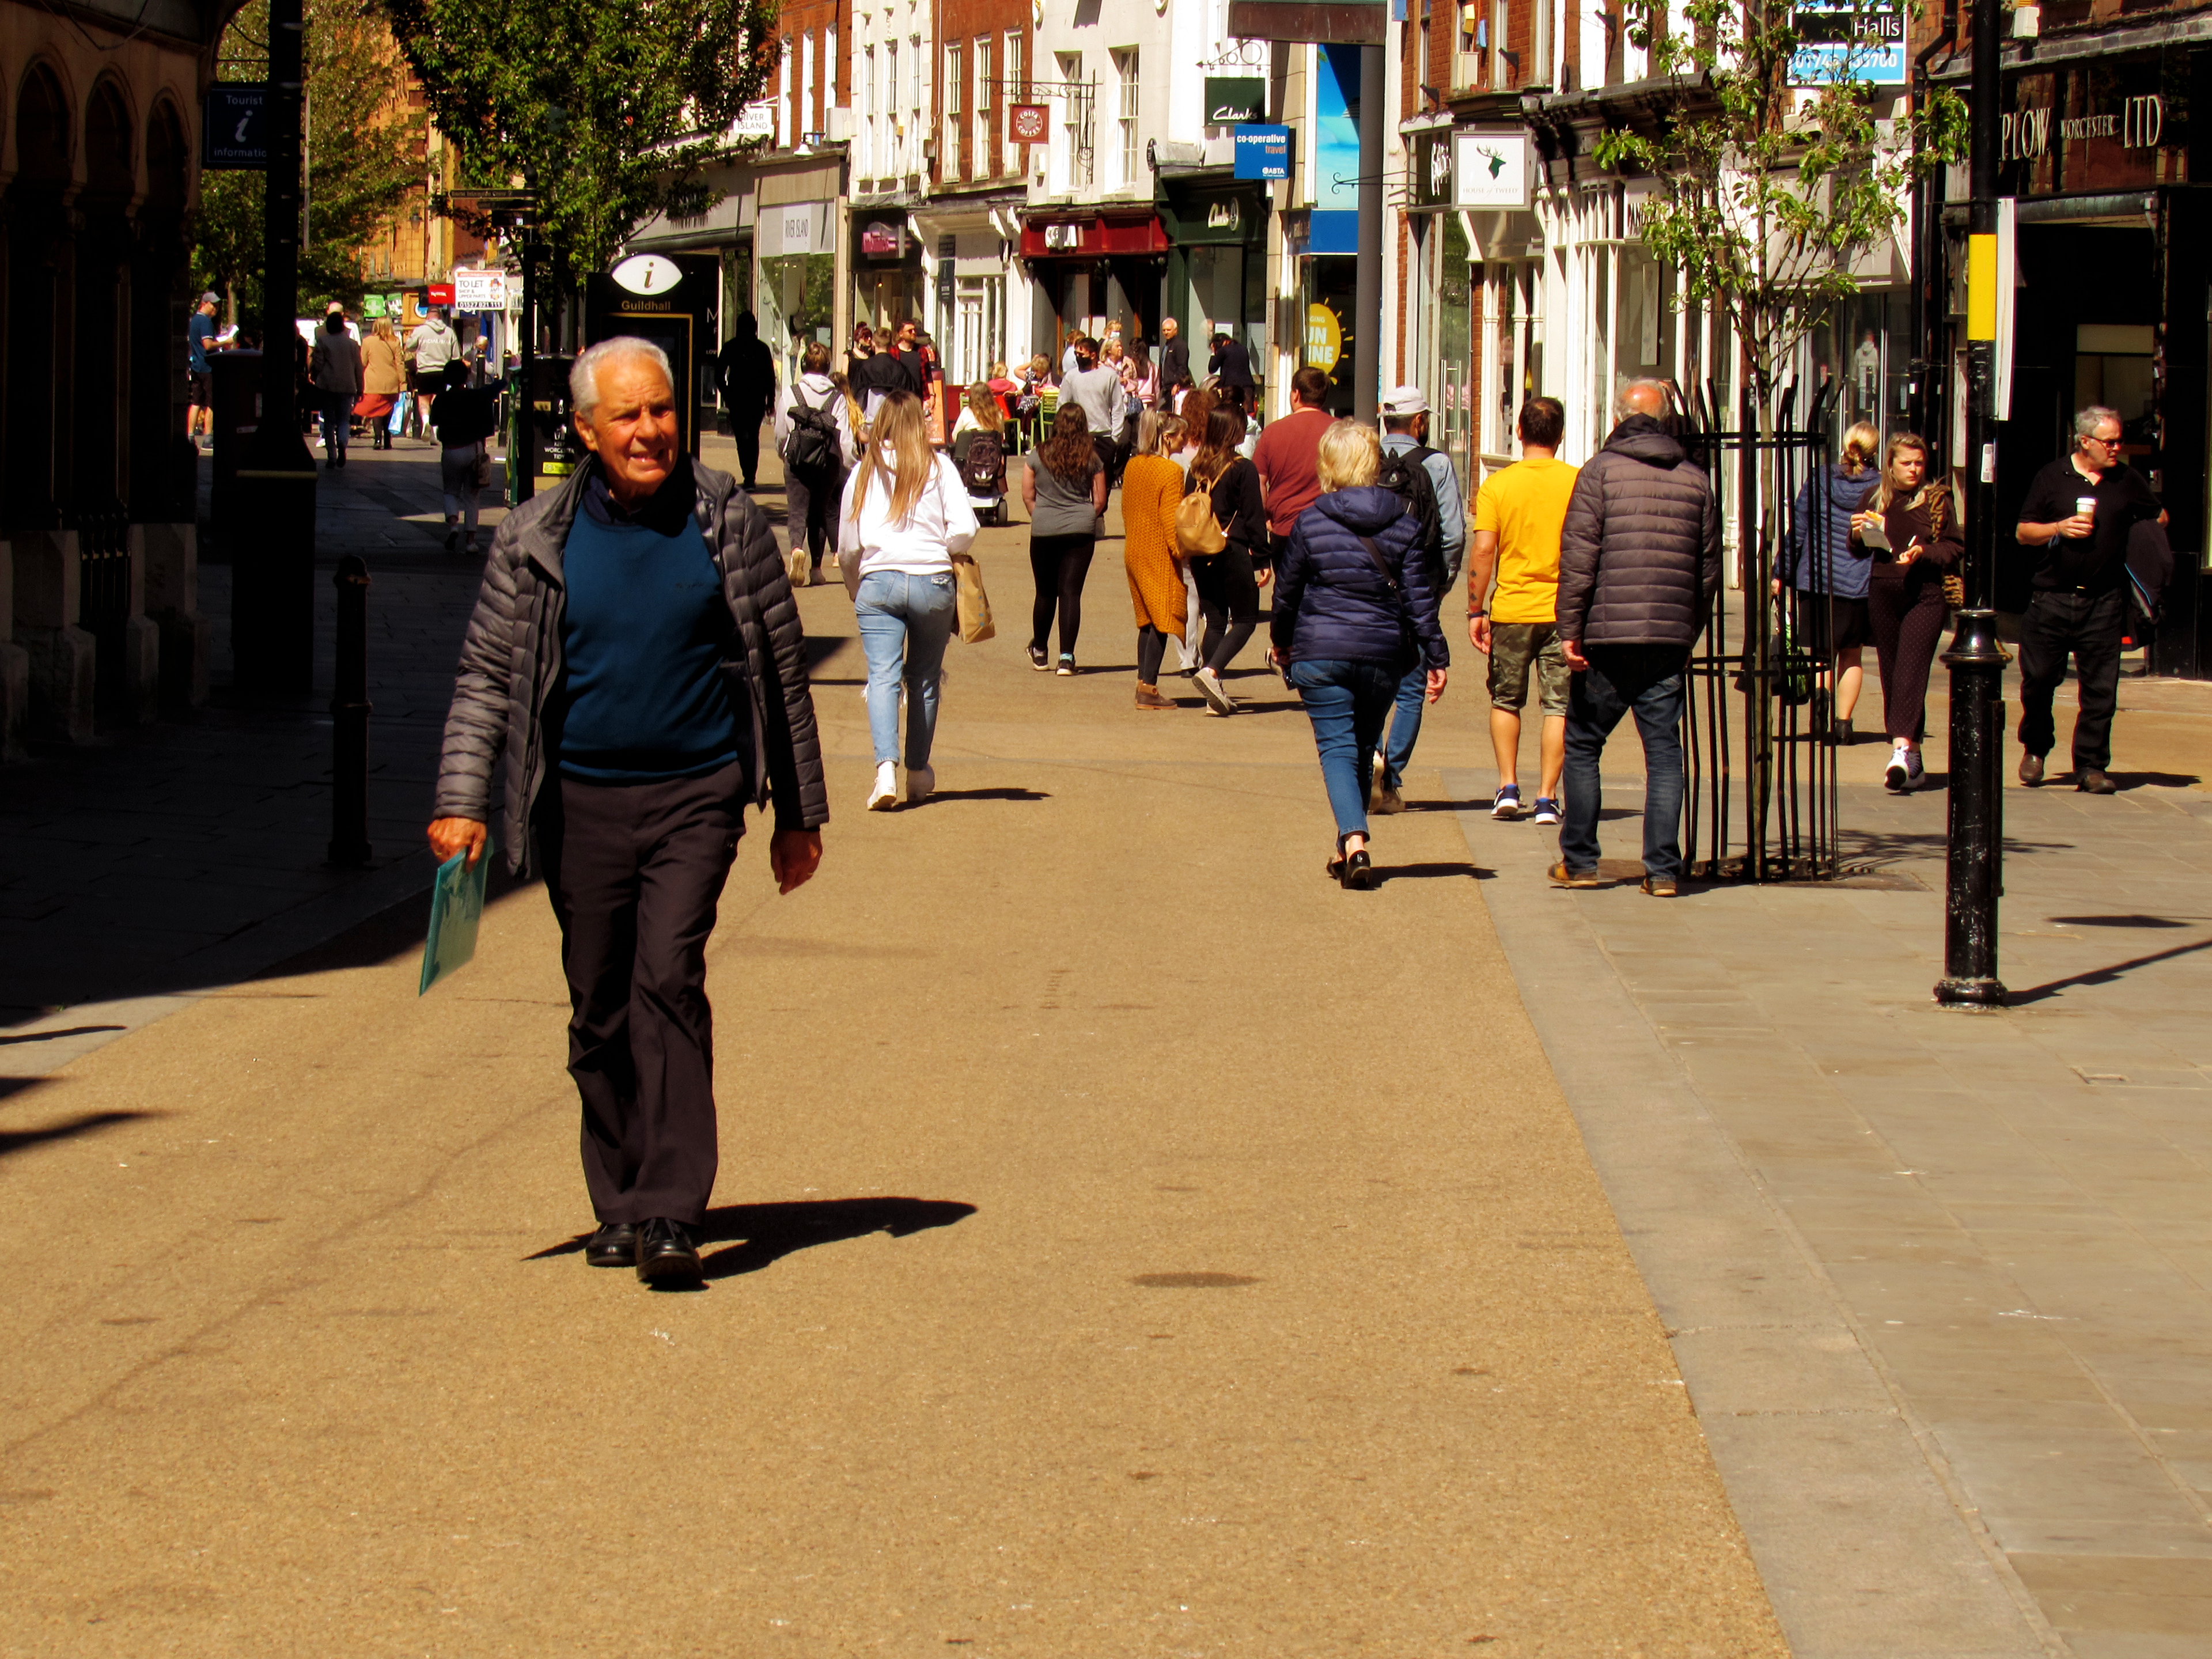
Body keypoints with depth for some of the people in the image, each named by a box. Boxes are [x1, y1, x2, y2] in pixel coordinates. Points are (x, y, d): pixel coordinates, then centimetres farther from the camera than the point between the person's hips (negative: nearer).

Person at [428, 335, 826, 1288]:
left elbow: (782, 668, 8)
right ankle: (619, 1206, 21)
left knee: (669, 979, -16)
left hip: (695, 792, -2)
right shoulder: (537, 538, 2)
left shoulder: (728, 523, 1)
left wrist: (798, 812, 10)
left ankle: (670, 1215, -18)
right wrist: (462, 799, -6)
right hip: (583, 801, 2)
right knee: (599, 1008, 7)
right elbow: (485, 674, 5)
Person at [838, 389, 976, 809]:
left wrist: (854, 589, 26)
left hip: (878, 581, 0)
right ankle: (919, 772, 23)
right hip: (932, 583, 0)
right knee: (924, 678, 14)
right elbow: (964, 530, -6)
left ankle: (886, 767, -27)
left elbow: (846, 546, 10)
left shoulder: (864, 473, 7)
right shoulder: (939, 467, 3)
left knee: (883, 676, -7)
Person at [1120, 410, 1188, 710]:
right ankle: (1148, 690, -6)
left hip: (1134, 550, 8)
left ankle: (1143, 684, 16)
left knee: (1147, 621, 16)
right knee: (1161, 622, -3)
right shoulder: (1171, 471, -16)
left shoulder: (1133, 466, 7)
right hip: (1161, 556, -8)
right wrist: (1180, 548, -11)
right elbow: (1170, 517, -18)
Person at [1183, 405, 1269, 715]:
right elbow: (1253, 517, -9)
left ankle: (1215, 697, 9)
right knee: (1245, 620, 3)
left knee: (1214, 620, 11)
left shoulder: (1196, 468, 5)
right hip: (1234, 551, -6)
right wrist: (1262, 560, -5)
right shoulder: (1243, 469, -10)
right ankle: (1211, 671, -19)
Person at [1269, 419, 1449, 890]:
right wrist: (1436, 657, 2)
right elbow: (1419, 598, -2)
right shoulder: (1403, 524, 0)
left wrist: (1280, 641, 20)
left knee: (1337, 748, -2)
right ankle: (1349, 850, 25)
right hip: (1383, 653, 3)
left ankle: (1354, 841, -24)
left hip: (1321, 652, -3)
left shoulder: (1310, 522, -5)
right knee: (1362, 748, 17)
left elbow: (1287, 591, 4)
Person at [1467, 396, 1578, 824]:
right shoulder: (1580, 483, -3)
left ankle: (1508, 788, 11)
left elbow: (1483, 551, -9)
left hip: (1511, 611, 0)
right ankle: (1547, 798, 1)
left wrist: (1475, 610, -2)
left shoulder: (1497, 485, -4)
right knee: (1557, 706, 5)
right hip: (1565, 611, 0)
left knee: (1506, 700, 17)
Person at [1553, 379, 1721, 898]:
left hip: (1608, 635, -3)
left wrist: (1570, 629, -6)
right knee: (1664, 750, 5)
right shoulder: (1695, 480, 9)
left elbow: (1579, 557, -8)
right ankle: (1664, 869, 1)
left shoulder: (1601, 471, -2)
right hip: (1670, 639, 3)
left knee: (1583, 745, 10)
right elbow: (1709, 568, 12)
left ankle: (1580, 860, 12)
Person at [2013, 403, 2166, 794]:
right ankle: (2035, 750, 25)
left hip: (2104, 602, 1)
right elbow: (2023, 533, 6)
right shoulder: (2053, 477, 4)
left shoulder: (2127, 480, 8)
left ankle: (2091, 766, 3)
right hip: (2051, 598, -1)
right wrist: (2059, 529, -10)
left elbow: (2159, 517, 21)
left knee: (2101, 688, -3)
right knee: (2038, 678, 2)